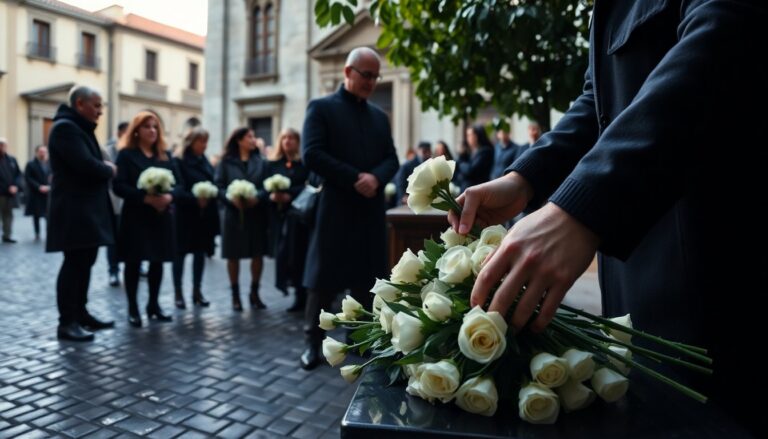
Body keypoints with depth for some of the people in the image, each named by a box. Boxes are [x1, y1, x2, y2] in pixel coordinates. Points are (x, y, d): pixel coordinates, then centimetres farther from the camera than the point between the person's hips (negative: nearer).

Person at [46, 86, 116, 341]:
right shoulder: (65, 127, -13)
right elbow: (86, 165, -24)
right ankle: (67, 322, 2)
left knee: (84, 263, 13)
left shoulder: (80, 128, 21)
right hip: (74, 211, -10)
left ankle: (80, 314, 22)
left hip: (87, 209, 10)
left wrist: (104, 168, -2)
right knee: (74, 264, -6)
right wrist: (110, 169, -7)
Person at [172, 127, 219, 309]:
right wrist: (195, 199, -28)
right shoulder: (179, 162, -7)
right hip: (184, 214, -5)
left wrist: (212, 210, 0)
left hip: (204, 215, 6)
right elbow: (176, 189, -16)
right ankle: (178, 292, 14)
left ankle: (197, 291, 18)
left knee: (201, 252, 8)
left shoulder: (205, 163, 13)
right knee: (181, 252, 3)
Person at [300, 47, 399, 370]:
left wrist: (375, 177, -11)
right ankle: (314, 342, 15)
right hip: (335, 207, -5)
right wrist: (354, 179, -15)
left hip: (371, 208, 5)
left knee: (367, 277, 10)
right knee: (324, 277, 2)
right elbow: (311, 155, -11)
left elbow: (391, 159, 11)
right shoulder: (321, 108, 0)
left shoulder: (379, 116, 17)